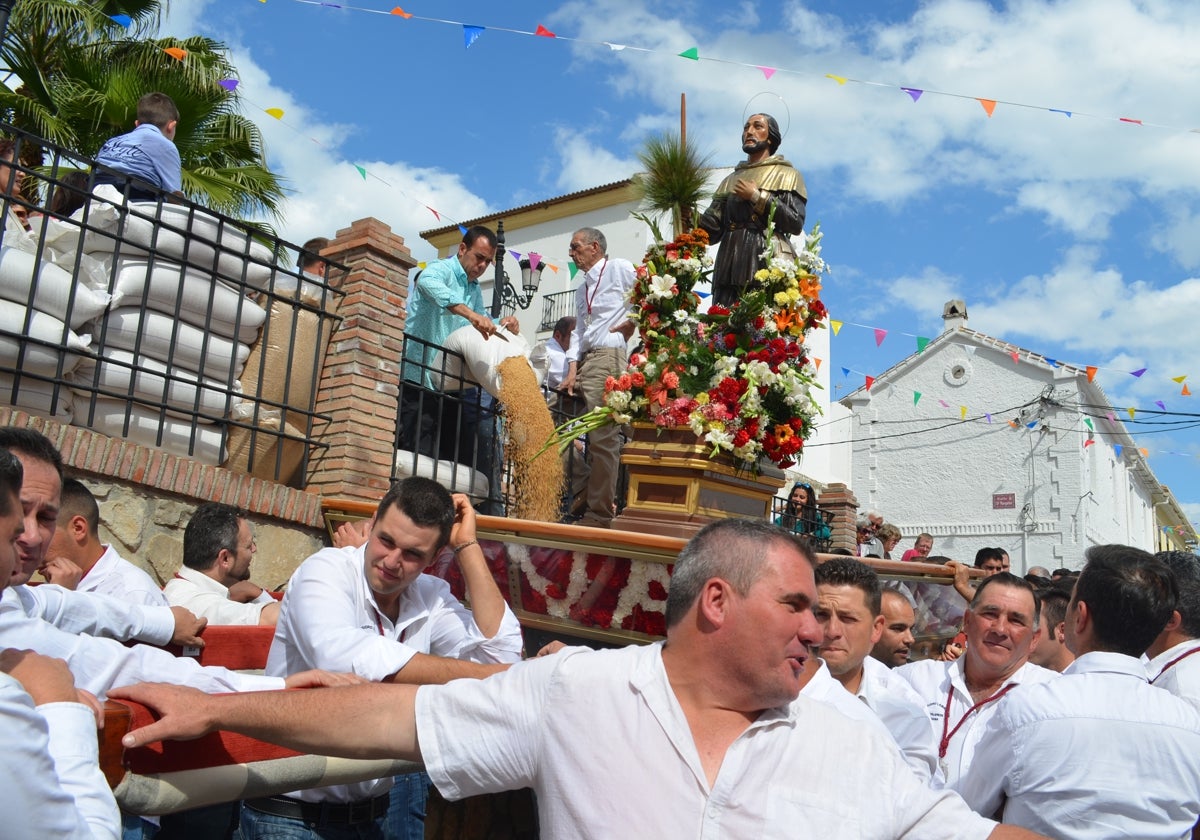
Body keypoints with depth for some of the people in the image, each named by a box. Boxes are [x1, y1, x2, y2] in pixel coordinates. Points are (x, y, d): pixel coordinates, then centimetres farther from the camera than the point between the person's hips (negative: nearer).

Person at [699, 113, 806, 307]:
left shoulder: (786, 175, 12)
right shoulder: (731, 180, 23)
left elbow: (796, 223, -3)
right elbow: (713, 228, 13)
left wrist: (757, 197, -3)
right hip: (731, 266, 4)